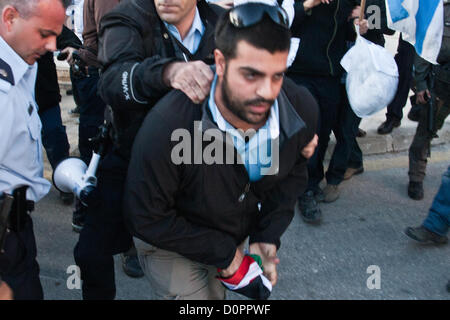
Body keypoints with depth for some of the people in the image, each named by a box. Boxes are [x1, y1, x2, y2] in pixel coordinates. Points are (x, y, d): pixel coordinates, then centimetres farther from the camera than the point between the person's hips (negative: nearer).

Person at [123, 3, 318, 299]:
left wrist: (267, 237, -12)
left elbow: (292, 175, -2)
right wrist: (223, 253, -21)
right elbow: (146, 218, -24)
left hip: (235, 234, 5)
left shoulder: (302, 108, -24)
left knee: (218, 295, 27)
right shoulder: (167, 126, -38)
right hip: (170, 241, -5)